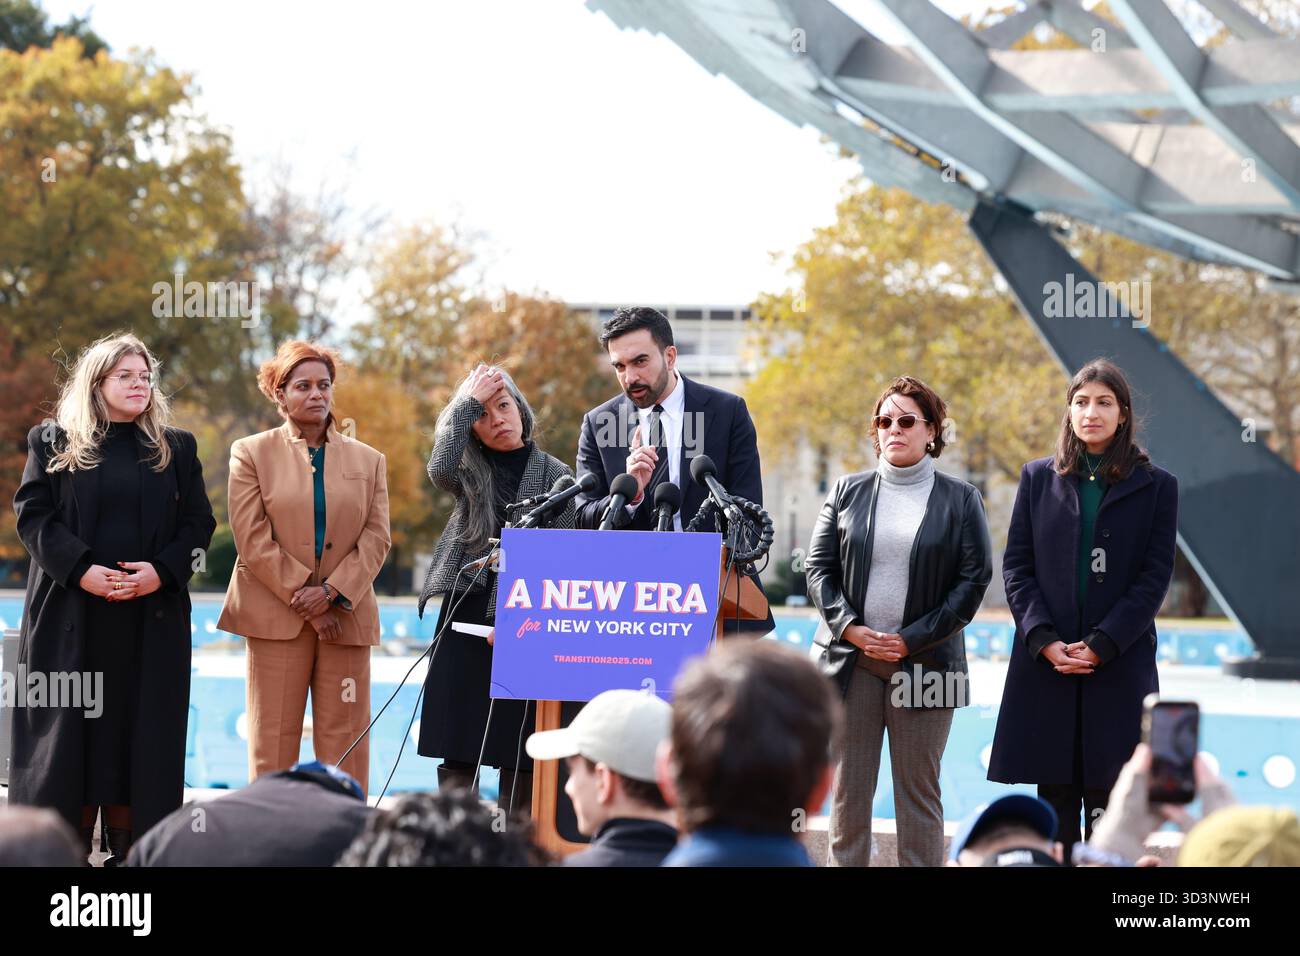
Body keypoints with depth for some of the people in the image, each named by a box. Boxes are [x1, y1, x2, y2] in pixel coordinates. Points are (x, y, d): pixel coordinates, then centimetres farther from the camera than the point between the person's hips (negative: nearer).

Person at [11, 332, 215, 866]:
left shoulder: (175, 448, 11)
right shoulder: (54, 442, 6)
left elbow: (199, 522, 7)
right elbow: (32, 515, -1)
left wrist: (162, 571, -10)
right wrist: (80, 570, -15)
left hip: (152, 616, 1)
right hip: (72, 615, -1)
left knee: (138, 729, 0)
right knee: (71, 727, -1)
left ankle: (127, 849, 4)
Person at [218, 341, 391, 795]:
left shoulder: (368, 460, 13)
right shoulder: (251, 453, 5)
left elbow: (376, 539, 5)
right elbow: (252, 538, -3)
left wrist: (331, 592, -10)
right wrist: (302, 596, -10)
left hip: (346, 616, 2)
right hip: (276, 616, -2)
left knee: (345, 740, 2)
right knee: (273, 741, -1)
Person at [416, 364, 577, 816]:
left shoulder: (554, 475, 6)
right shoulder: (469, 470, 8)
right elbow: (439, 471, -18)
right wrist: (469, 402, -13)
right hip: (465, 624, 1)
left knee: (520, 761, -1)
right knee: (458, 756, -1)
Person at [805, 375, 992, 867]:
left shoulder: (960, 499, 4)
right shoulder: (847, 492, 10)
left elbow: (974, 578, -2)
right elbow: (818, 568, 7)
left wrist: (911, 640, -9)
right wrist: (850, 628, -9)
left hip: (925, 663, -2)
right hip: (852, 660, 2)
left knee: (919, 789, 3)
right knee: (848, 788, 3)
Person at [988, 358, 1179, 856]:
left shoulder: (1156, 486, 3)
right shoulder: (1038, 477, 9)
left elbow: (1155, 576, -2)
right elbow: (1016, 565, 5)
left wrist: (1100, 646, -11)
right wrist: (1045, 640, -8)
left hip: (1120, 663, -2)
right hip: (1046, 661, 2)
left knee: (1106, 803, -1)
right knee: (1055, 800, 3)